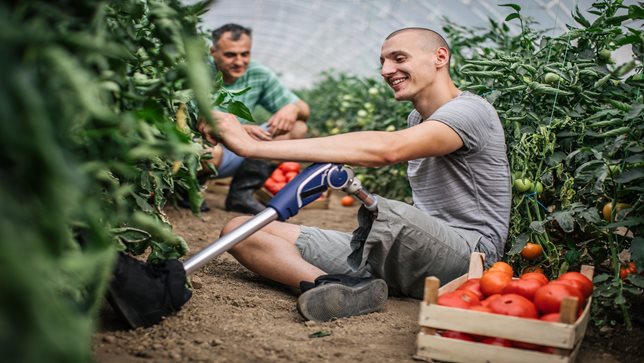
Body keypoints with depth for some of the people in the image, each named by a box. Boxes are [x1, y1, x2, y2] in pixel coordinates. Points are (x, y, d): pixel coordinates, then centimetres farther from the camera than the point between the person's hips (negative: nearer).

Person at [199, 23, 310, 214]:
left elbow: (304, 109, 2)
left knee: (297, 128, -5)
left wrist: (293, 108, -23)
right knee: (212, 152, -41)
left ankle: (241, 193, -3)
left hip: (235, 152, 6)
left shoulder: (259, 75, -2)